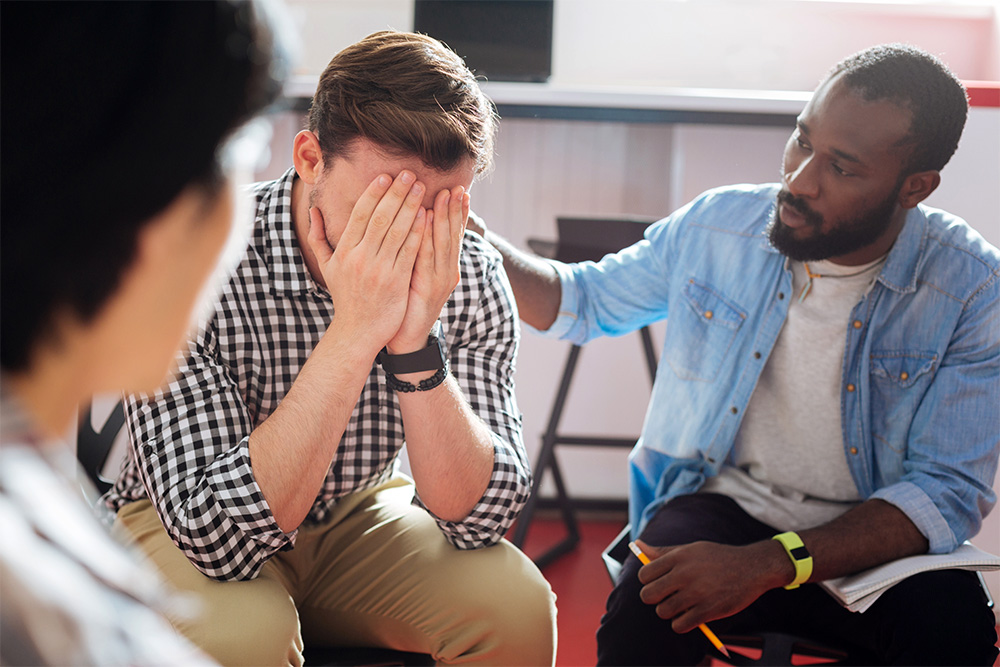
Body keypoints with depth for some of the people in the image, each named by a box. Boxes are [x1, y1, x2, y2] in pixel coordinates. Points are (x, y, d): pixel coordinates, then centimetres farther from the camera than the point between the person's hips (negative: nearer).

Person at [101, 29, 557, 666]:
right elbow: (214, 533, -34)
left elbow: (479, 516, -19)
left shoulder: (470, 274, -16)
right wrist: (353, 332, -40)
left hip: (356, 516, 3)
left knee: (515, 602, -20)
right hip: (181, 528, -3)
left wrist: (416, 346, -35)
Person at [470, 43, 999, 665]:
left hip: (876, 534, -1)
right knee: (644, 612, -30)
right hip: (724, 502, 2)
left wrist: (767, 565, -31)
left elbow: (948, 492, -18)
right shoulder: (716, 226, -4)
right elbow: (583, 300, 14)